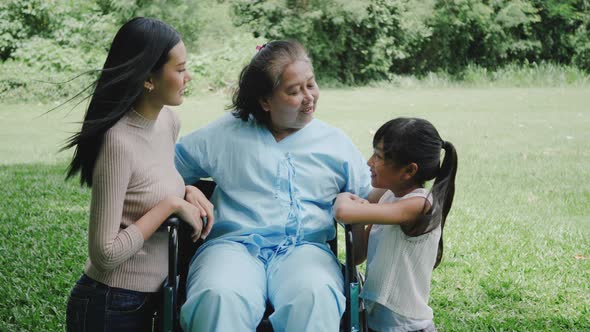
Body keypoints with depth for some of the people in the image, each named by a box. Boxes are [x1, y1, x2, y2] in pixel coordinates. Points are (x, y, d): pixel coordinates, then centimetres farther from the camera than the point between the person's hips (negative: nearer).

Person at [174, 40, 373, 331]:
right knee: (220, 298, -38)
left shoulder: (336, 143, 18)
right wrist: (187, 192, -2)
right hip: (234, 245, -1)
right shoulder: (226, 133, 14)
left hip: (305, 249, 1)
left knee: (316, 297, -37)